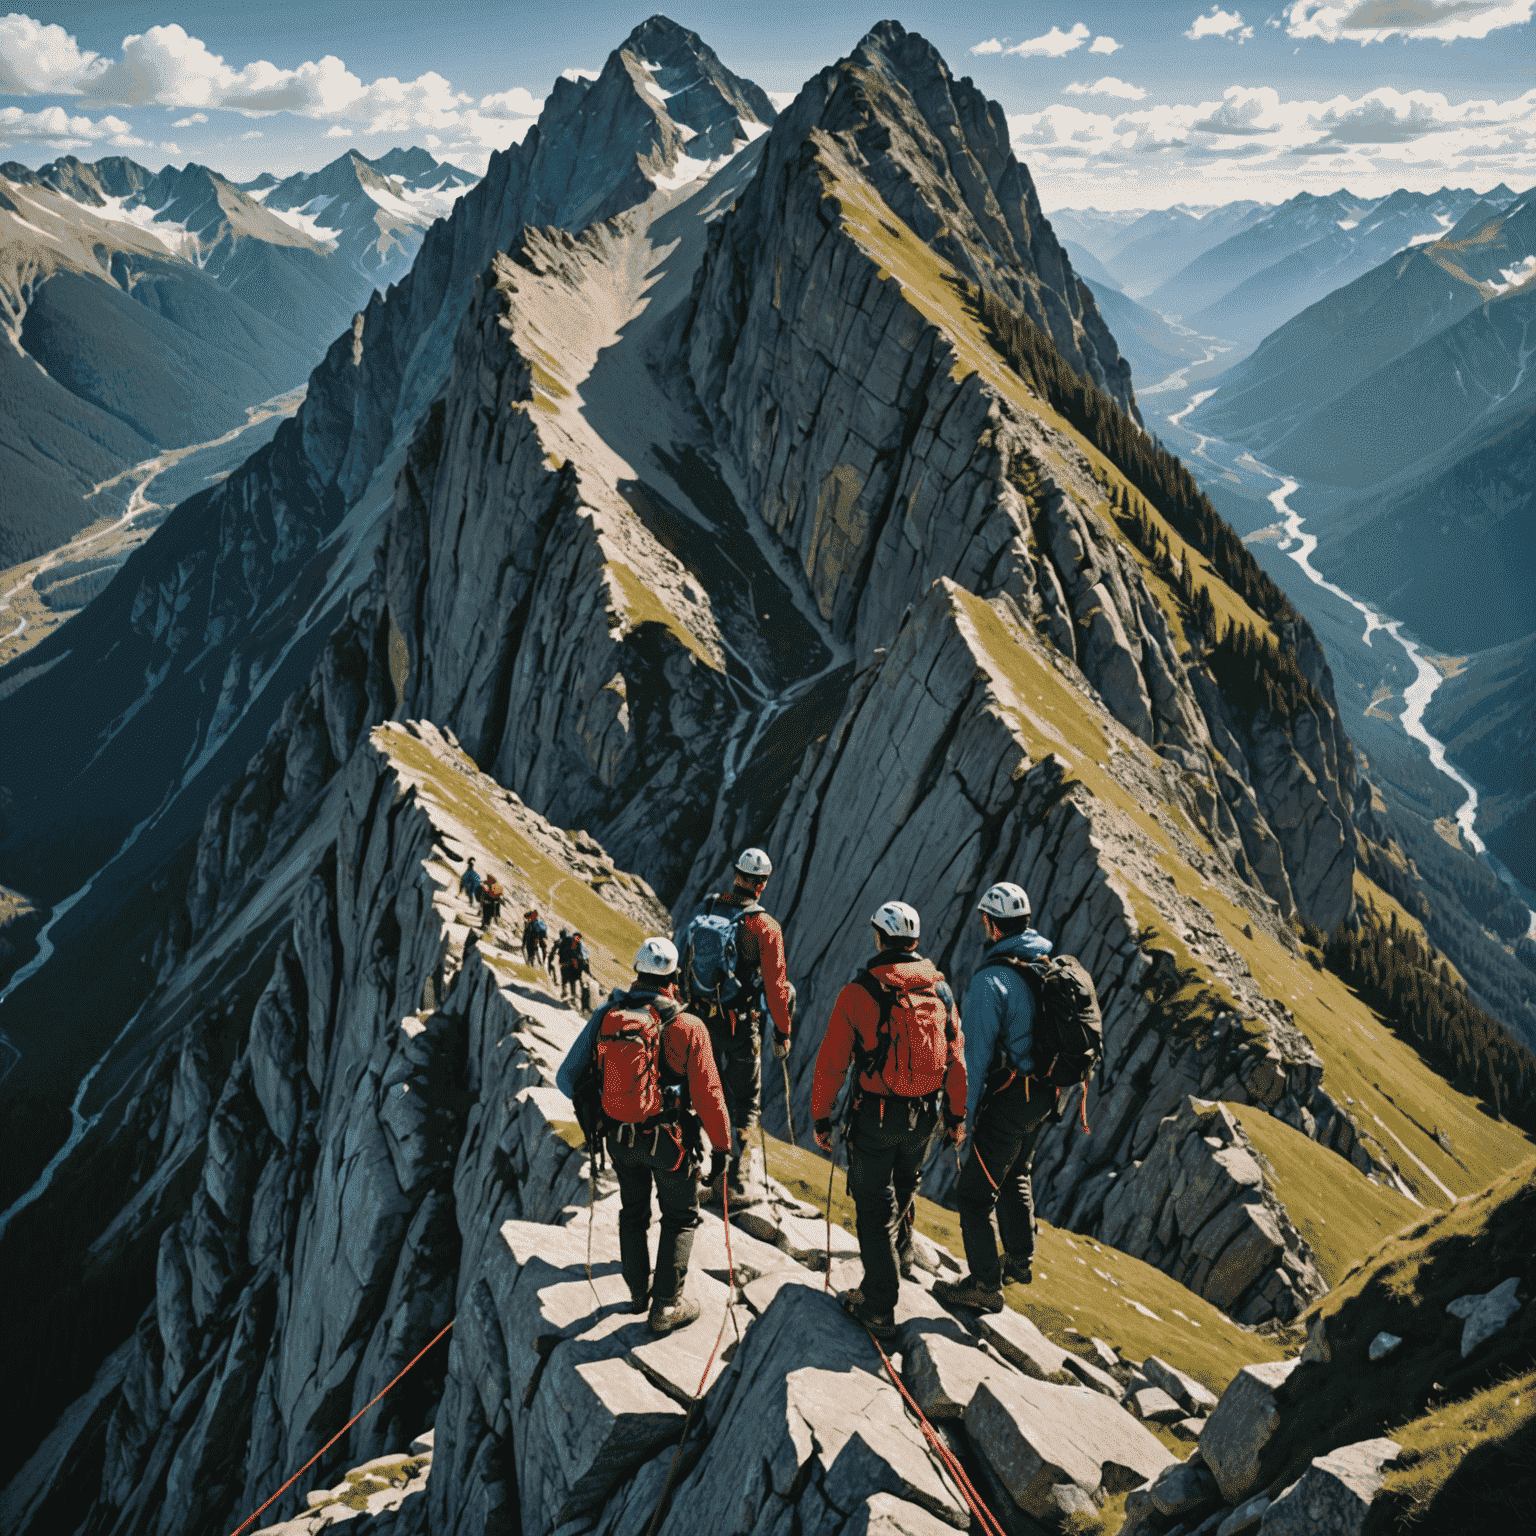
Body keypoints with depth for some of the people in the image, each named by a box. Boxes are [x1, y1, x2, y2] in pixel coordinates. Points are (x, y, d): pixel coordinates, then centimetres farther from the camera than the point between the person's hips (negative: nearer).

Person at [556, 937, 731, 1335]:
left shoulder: (606, 1016, -9)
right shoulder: (687, 1029, -19)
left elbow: (566, 1078, -4)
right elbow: (708, 1095, -15)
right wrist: (721, 1144, -2)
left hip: (620, 1137, 4)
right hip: (669, 1140, -4)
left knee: (633, 1213, 25)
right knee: (680, 1218, 16)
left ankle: (639, 1290, 40)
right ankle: (666, 1305, 16)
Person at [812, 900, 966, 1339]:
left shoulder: (858, 993, -14)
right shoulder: (940, 989, -2)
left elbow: (832, 1063, -12)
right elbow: (956, 1056, 5)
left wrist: (821, 1117, 0)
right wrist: (957, 1114, 16)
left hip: (875, 1114, -4)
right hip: (926, 1117, 4)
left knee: (874, 1204, 5)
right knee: (904, 1184, 30)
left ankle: (880, 1307, 6)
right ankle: (900, 1245, 55)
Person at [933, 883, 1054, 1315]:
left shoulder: (991, 979, -22)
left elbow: (978, 1053, -20)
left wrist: (965, 1111, -13)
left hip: (1010, 1097, -8)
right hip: (1046, 1092, 8)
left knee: (975, 1189, 3)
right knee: (1015, 1173, 28)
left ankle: (985, 1283, 9)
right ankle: (1020, 1258, 40)